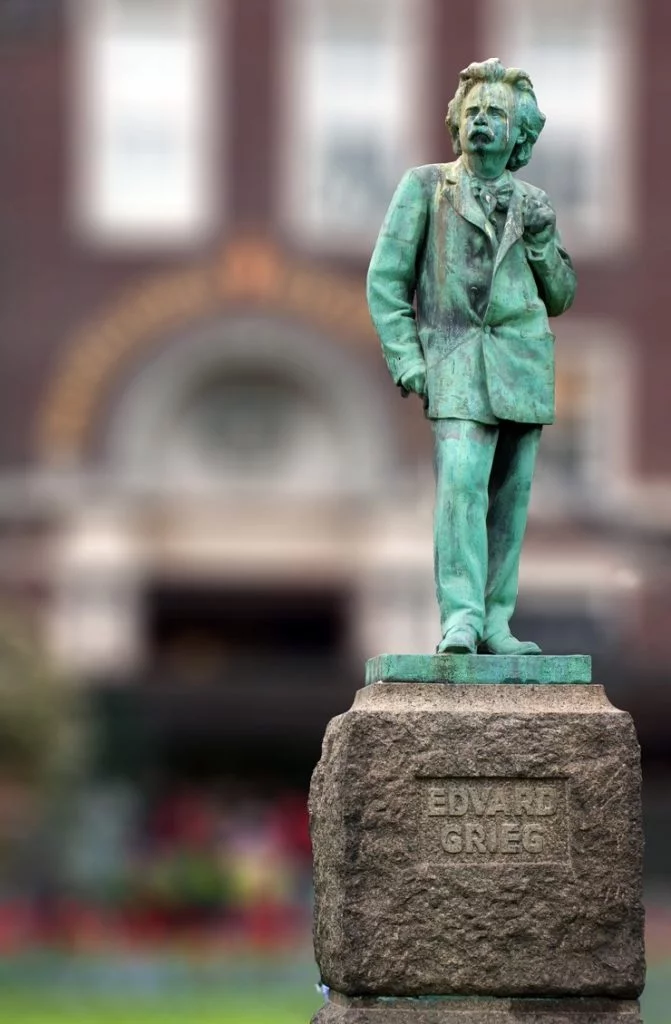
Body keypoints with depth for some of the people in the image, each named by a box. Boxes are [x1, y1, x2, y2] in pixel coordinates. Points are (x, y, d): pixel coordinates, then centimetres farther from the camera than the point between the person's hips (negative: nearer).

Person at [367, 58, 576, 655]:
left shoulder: (532, 204, 14)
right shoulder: (425, 187, 5)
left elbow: (560, 298, 17)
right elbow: (386, 277, 3)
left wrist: (540, 241, -2)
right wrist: (404, 358, -7)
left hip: (524, 360, 4)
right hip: (457, 359, -4)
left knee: (510, 495, 2)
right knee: (461, 483, -18)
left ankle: (495, 624, 6)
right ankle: (461, 620, -24)